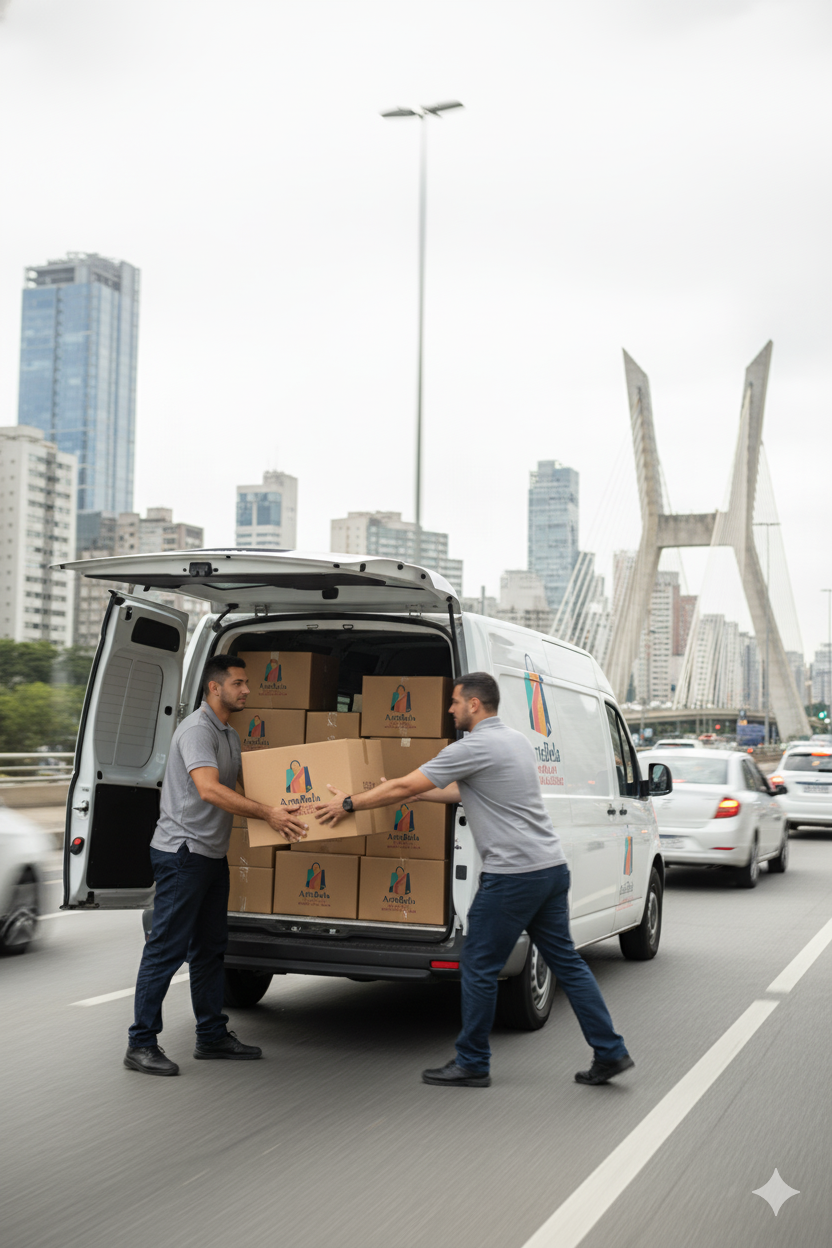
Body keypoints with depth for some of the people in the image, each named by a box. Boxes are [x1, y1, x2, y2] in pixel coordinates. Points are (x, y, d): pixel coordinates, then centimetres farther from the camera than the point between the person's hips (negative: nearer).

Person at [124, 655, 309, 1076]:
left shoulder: (230, 735, 16)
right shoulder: (197, 729, -16)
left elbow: (241, 785, 22)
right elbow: (208, 790, -29)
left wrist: (283, 809, 10)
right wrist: (267, 813, -30)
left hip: (213, 854, 10)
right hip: (182, 851, -10)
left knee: (210, 947, 15)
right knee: (167, 948, -6)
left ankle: (212, 1036, 24)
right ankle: (141, 1044, 0)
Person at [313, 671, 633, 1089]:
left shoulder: (473, 748, -12)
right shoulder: (516, 740, 16)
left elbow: (404, 786, -7)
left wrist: (348, 804, 4)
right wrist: (416, 796, 33)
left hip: (512, 874, -9)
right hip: (551, 867, 9)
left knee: (479, 967, 3)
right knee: (566, 961, 13)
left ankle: (472, 1063, 12)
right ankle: (610, 1052, 14)